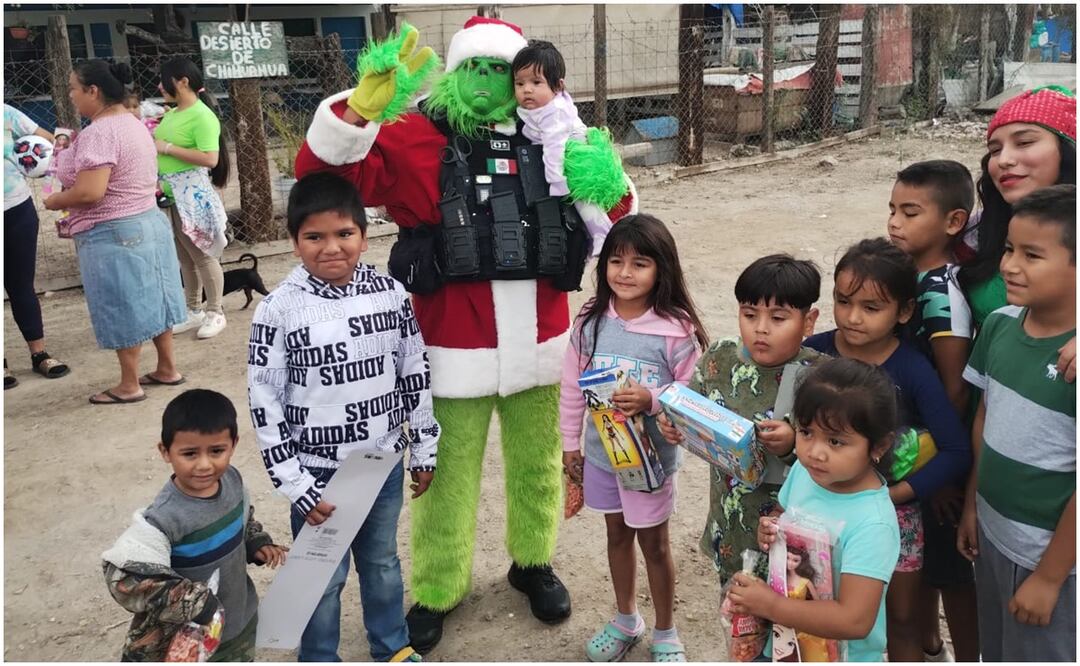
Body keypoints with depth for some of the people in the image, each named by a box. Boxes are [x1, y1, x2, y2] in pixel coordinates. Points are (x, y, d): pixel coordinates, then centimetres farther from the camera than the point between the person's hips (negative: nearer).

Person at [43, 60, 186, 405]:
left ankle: (129, 385, 13)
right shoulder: (133, 124, 11)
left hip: (112, 233, -9)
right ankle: (167, 368, 26)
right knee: (148, 299, 16)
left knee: (123, 308, 1)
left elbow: (89, 193, -27)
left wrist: (54, 201, -9)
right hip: (148, 222, 10)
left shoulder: (99, 133, -20)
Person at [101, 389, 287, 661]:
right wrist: (190, 601, -35)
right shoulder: (164, 518, -33)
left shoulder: (233, 480, -11)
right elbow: (123, 575, -35)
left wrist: (257, 543, -5)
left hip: (240, 619, 6)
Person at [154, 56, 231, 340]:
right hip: (170, 195, 9)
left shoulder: (202, 116, -14)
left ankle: (215, 313, 11)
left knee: (203, 255, 0)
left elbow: (210, 158, -25)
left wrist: (167, 148, -20)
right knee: (184, 257, 14)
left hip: (192, 194, -8)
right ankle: (194, 311, 24)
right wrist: (151, 144, 7)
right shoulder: (171, 114, 12)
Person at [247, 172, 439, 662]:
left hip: (384, 461, 3)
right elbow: (264, 405, -12)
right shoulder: (279, 309, -15)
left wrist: (424, 450, 7)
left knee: (382, 561, 22)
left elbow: (415, 375, 3)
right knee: (323, 576, 13)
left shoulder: (390, 294, -6)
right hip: (319, 472, -3)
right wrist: (296, 485, -12)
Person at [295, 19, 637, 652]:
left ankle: (534, 562, 43)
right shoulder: (419, 139, -6)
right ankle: (436, 591, 30)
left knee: (537, 464, 20)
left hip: (538, 341, 4)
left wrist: (605, 184, -14)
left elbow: (615, 216, 9)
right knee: (448, 475, 8)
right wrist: (363, 106, -29)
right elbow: (323, 172, -13)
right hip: (456, 347, -3)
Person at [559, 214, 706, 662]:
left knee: (654, 543, 14)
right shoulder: (591, 321, -8)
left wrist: (652, 401, -29)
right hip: (600, 451, 4)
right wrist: (570, 442, 5)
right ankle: (625, 621, 44)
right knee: (617, 534, 22)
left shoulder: (677, 330, -20)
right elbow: (572, 386, 1)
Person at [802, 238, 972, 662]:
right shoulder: (813, 352, -13)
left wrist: (893, 494, -22)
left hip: (892, 510, -1)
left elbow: (957, 452, -18)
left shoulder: (913, 370, -18)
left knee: (902, 619, 16)